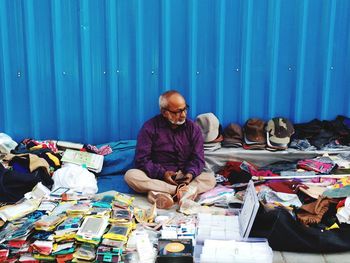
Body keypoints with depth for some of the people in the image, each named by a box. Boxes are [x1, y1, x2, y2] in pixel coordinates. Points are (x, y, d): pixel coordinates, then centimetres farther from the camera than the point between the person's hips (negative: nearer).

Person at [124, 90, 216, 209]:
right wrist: (161, 173, -23)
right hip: (156, 176, -2)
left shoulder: (193, 128, 4)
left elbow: (198, 158, 1)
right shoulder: (150, 127, -4)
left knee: (210, 178, -23)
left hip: (184, 177, 2)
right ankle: (183, 191, -33)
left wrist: (191, 173, -20)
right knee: (131, 175, -29)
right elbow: (142, 159, -9)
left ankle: (160, 193, -38)